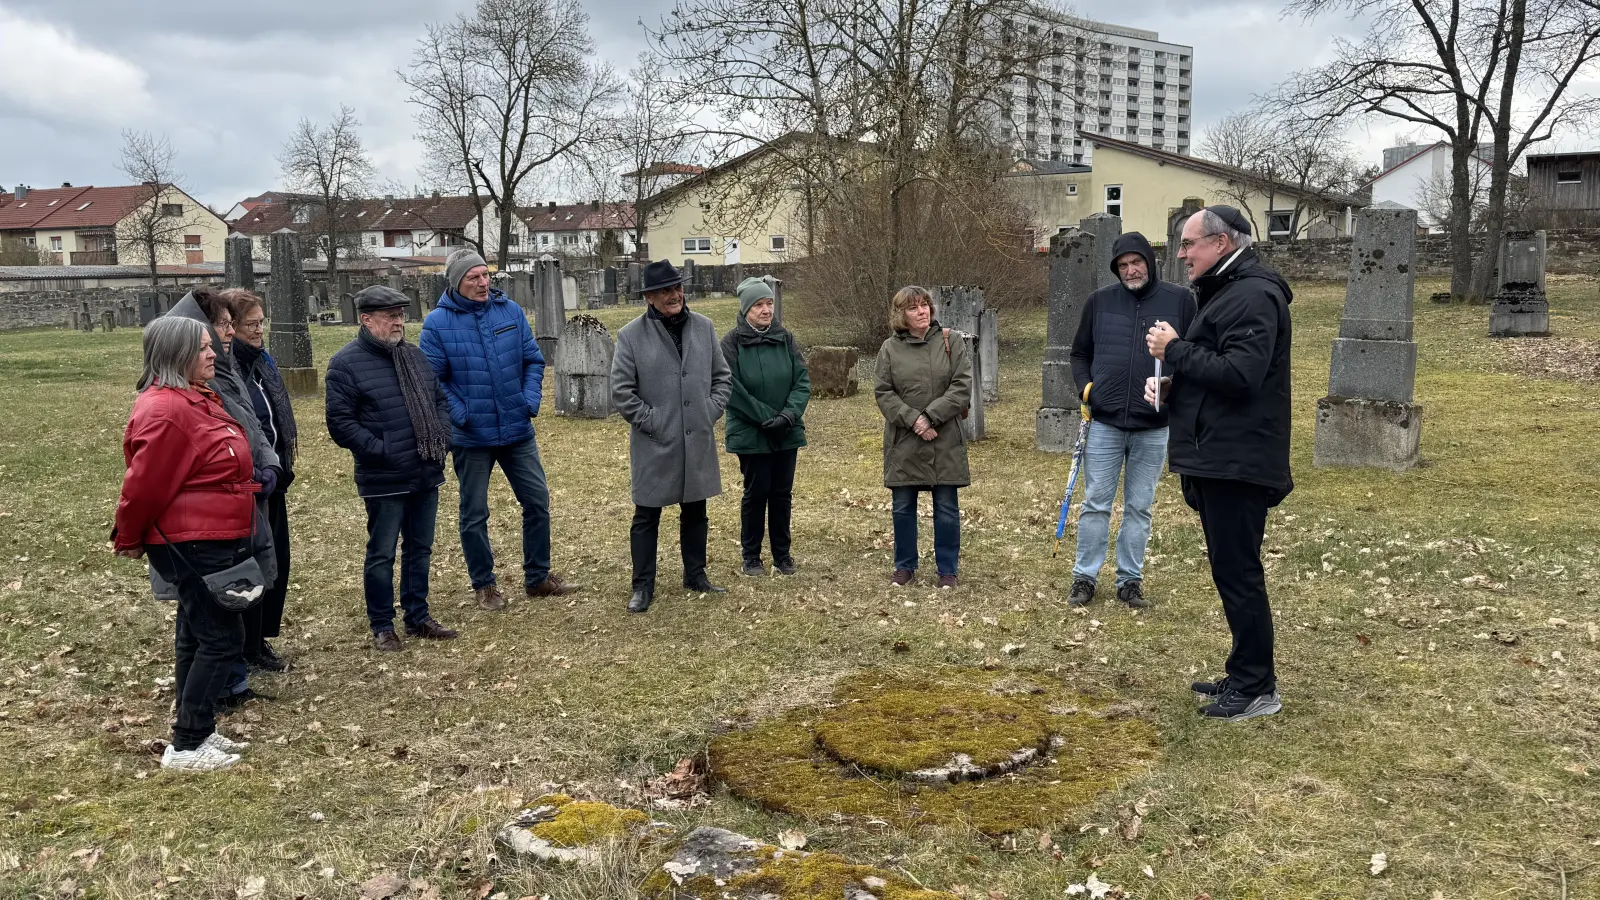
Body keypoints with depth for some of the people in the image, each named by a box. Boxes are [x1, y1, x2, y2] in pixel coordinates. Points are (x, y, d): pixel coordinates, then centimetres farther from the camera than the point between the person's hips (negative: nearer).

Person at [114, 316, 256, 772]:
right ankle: (186, 746, 1)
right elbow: (145, 483, -18)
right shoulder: (165, 411, -21)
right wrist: (129, 540, -5)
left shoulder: (196, 400, 11)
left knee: (198, 636, 16)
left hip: (216, 541, 10)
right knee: (222, 638, -6)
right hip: (192, 544, -10)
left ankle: (199, 730, 26)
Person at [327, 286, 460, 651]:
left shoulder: (414, 355, 12)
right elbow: (340, 422, -13)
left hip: (427, 474, 7)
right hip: (384, 481, -6)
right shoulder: (346, 363, -10)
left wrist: (442, 438, 4)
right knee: (381, 554, 4)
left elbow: (440, 400, 20)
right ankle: (382, 627, 17)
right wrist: (382, 452, -17)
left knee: (420, 549, 15)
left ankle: (418, 617, 28)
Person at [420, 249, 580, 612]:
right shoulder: (438, 323, -8)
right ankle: (484, 585, 25)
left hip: (518, 431, 3)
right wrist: (459, 414, -15)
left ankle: (538, 577, 24)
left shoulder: (511, 310, 1)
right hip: (471, 438, -3)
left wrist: (531, 400, -5)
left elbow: (533, 360, 7)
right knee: (474, 515, 8)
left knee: (538, 501, 8)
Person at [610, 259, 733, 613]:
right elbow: (621, 392, -7)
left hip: (698, 442, 4)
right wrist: (652, 421, -10)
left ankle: (696, 575, 31)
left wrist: (711, 412, 1)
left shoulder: (704, 327, 4)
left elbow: (722, 376, 12)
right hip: (654, 445, -4)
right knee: (646, 517, 4)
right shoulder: (631, 336, -8)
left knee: (695, 513, 15)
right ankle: (643, 586, 16)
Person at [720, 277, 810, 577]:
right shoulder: (731, 343, -8)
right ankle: (751, 557, 16)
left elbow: (803, 380, 0)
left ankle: (782, 554, 21)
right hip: (750, 435, -3)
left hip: (787, 433, 3)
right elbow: (733, 390, -13)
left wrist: (789, 414, -16)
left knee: (782, 493, 9)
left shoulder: (785, 338, 3)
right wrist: (766, 417, -16)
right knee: (756, 492, 3)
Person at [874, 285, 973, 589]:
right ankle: (905, 566, 25)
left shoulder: (951, 342, 1)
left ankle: (948, 569, 18)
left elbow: (962, 387, -6)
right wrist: (912, 419, -14)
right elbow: (884, 393, -1)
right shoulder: (890, 348, 2)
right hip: (903, 441, 1)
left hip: (945, 441, -1)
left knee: (947, 507, 6)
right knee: (903, 507, 9)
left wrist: (931, 417, -15)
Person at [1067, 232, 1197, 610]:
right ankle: (1085, 577, 14)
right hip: (1104, 423, 1)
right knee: (1095, 504, 5)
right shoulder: (1100, 301, 5)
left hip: (1154, 427, 0)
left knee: (1139, 508, 9)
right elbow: (1080, 353, 15)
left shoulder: (1180, 301, 1)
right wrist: (1084, 387, -1)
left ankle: (1130, 580, 19)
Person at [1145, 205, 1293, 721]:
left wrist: (1175, 350, -15)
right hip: (1219, 460, 11)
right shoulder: (1226, 293, 20)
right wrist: (1173, 386, 9)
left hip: (1237, 463, -11)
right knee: (1232, 572, 15)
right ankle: (1246, 675, 25)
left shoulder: (1252, 296, -14)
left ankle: (1257, 688, 4)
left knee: (1237, 573, -5)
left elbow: (1239, 374, -26)